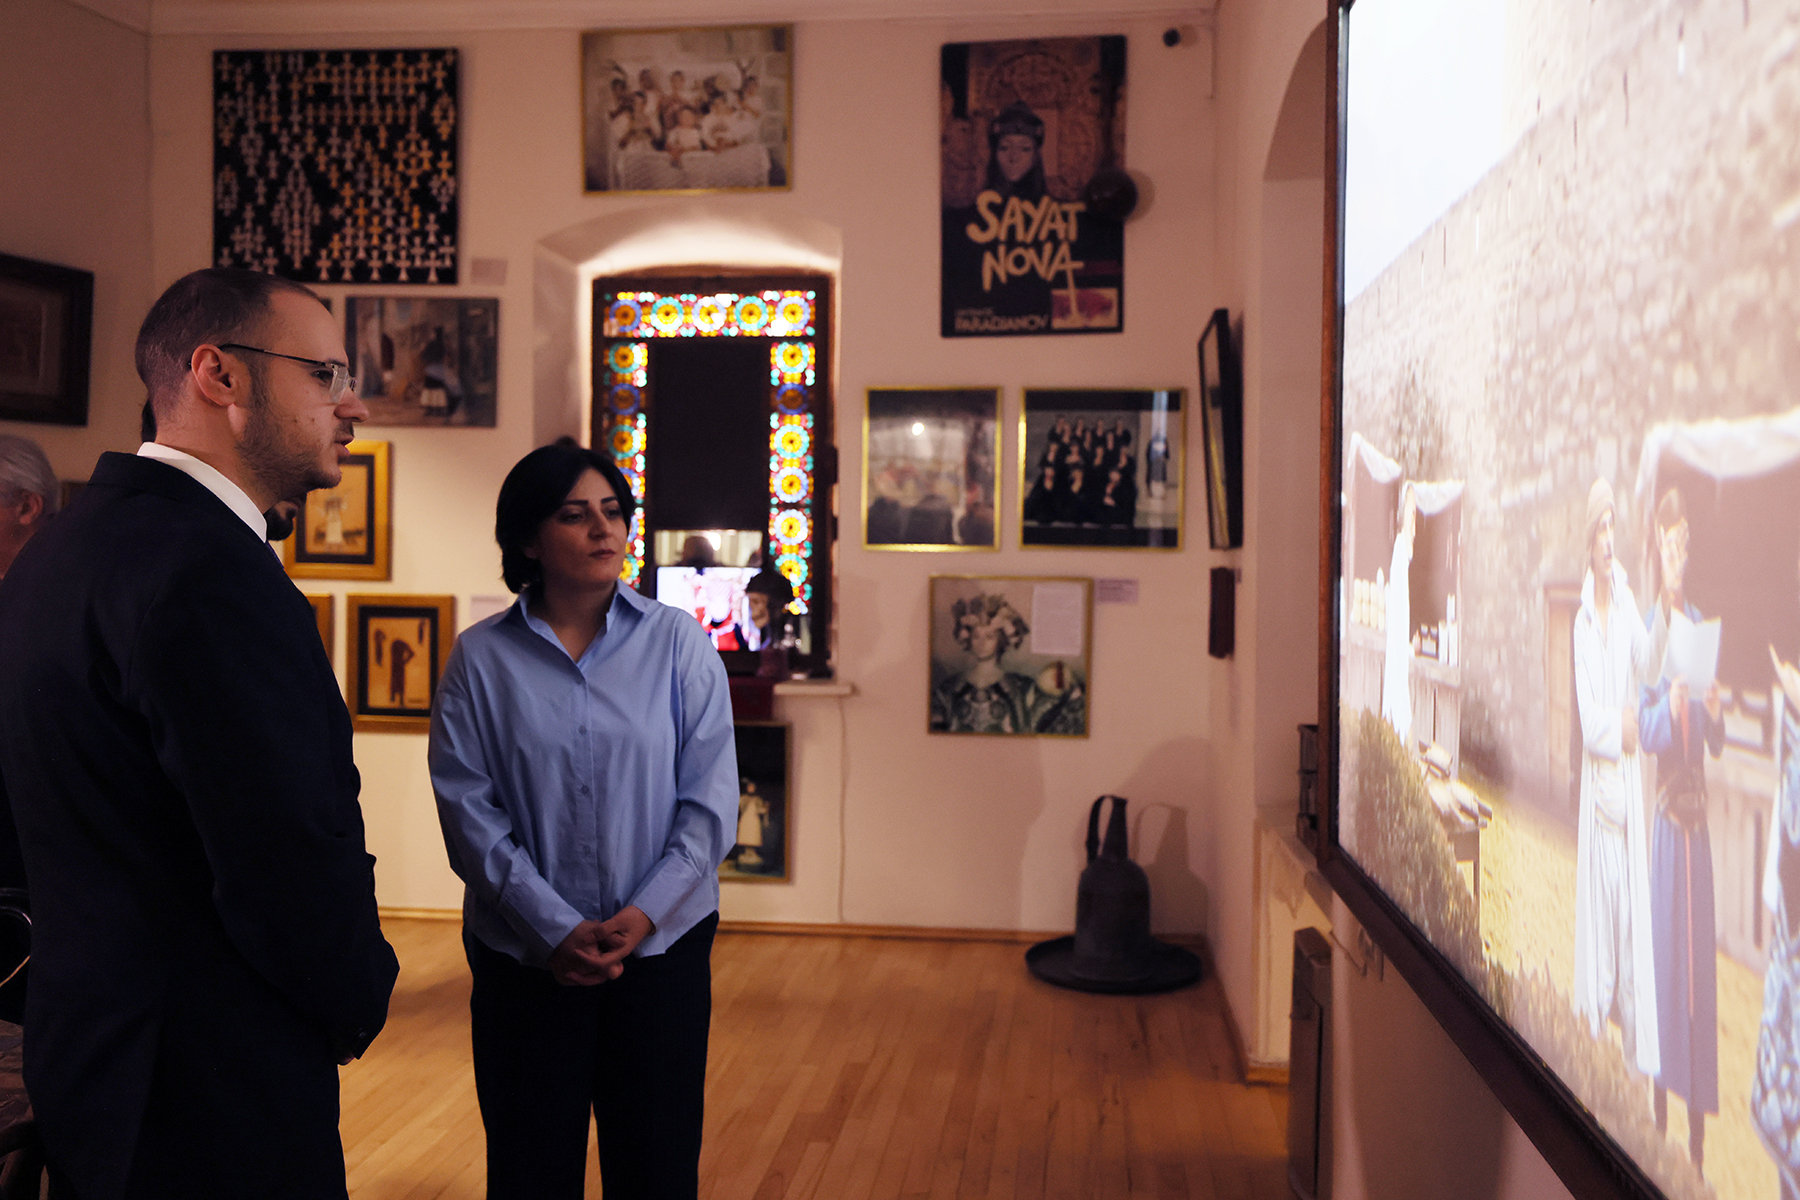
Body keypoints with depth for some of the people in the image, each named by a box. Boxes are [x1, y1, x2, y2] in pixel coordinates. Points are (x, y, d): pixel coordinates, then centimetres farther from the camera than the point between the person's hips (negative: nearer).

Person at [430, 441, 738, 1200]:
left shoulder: (679, 642, -1)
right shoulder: (480, 659, -2)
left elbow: (711, 799, -4)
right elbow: (468, 809, -6)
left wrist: (645, 915, -13)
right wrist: (554, 928, -13)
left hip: (662, 946, 0)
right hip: (525, 957, 0)